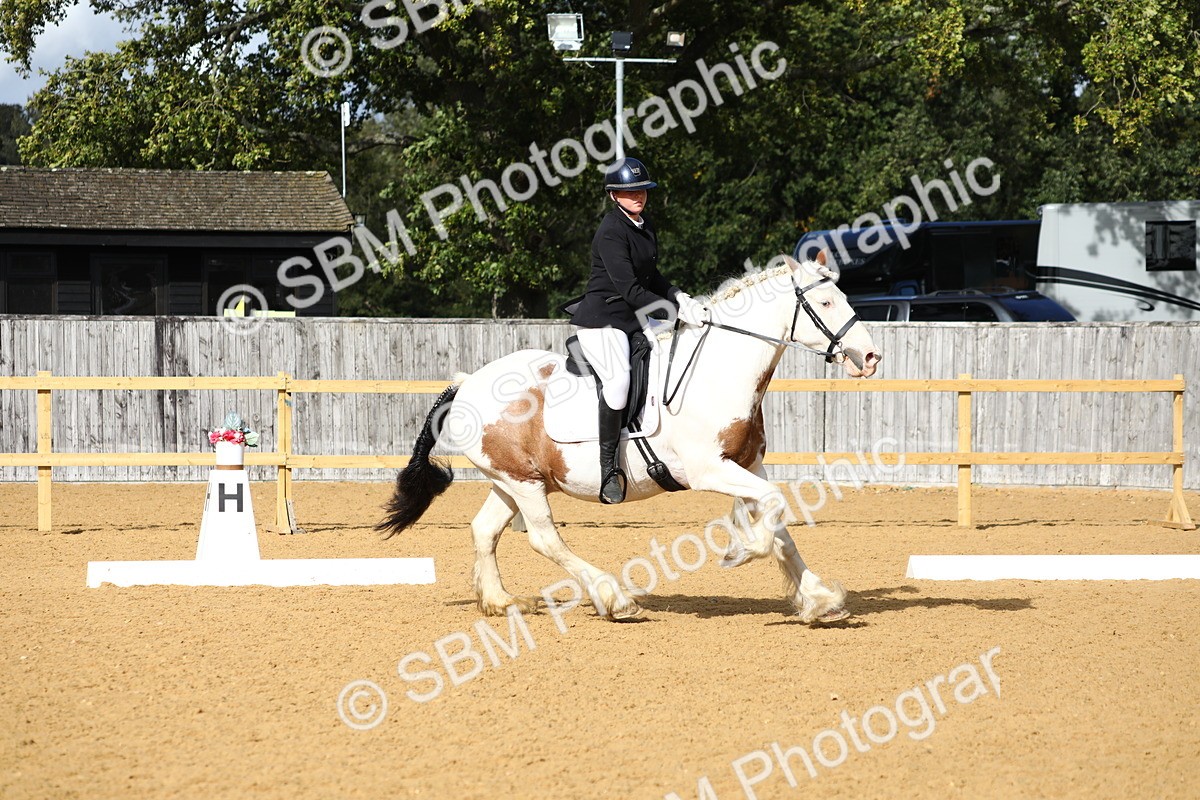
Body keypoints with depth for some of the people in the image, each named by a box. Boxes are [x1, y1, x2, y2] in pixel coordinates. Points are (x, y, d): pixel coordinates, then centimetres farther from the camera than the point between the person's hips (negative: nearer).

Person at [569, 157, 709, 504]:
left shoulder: (645, 227, 13)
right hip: (601, 321, -10)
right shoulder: (611, 232, -16)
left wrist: (678, 296, 5)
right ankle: (608, 465, -26)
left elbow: (651, 277, 24)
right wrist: (676, 309, -23)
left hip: (633, 320, 10)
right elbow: (629, 289, -22)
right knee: (618, 378, -31)